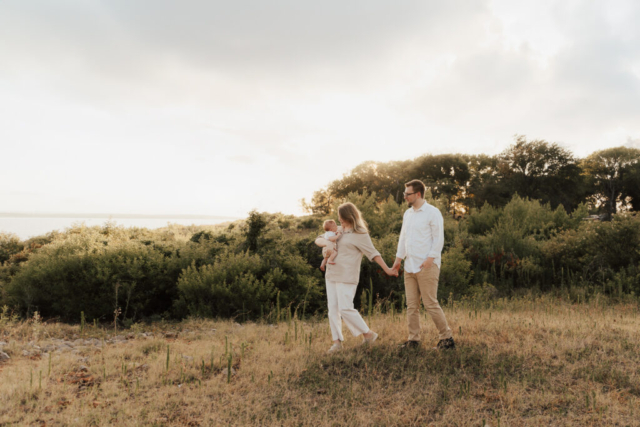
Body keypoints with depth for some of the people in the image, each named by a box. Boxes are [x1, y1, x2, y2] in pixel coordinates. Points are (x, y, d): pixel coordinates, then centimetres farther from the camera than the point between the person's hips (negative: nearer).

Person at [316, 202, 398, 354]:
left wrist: (387, 269, -13)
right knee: (333, 308, 4)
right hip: (331, 275, 8)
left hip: (346, 277, -8)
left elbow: (373, 253, -8)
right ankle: (337, 341, 10)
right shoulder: (339, 230, 15)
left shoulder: (360, 234, -7)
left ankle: (368, 334, 4)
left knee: (345, 309, -12)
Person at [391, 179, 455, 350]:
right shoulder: (407, 213, 17)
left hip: (427, 266, -7)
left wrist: (430, 258, -17)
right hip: (410, 266, 7)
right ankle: (413, 339, 14)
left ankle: (447, 338, 7)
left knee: (431, 304, -5)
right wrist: (398, 258, 13)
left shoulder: (432, 212, -5)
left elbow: (439, 239, -9)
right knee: (411, 305, 7)